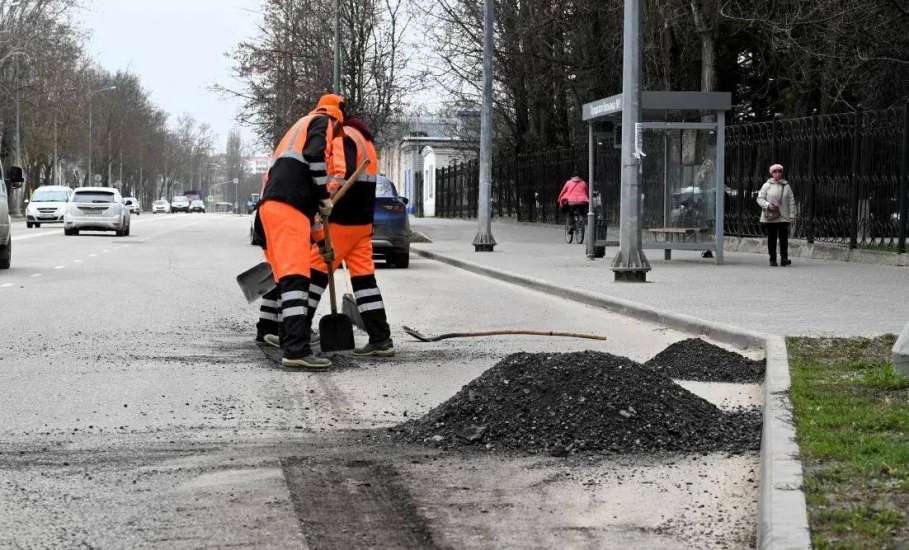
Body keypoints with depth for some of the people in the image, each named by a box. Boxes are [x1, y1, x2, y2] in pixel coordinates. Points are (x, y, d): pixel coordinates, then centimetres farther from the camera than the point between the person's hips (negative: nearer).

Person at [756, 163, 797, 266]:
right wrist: (768, 205, -16)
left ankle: (784, 259, -4)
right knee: (772, 239, 2)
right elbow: (760, 199, 3)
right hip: (770, 217, -1)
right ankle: (772, 260, 8)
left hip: (783, 217, 1)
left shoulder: (786, 186, 9)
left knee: (784, 238, -7)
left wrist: (792, 215, 2)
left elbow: (791, 201, 9)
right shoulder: (767, 185, 4)